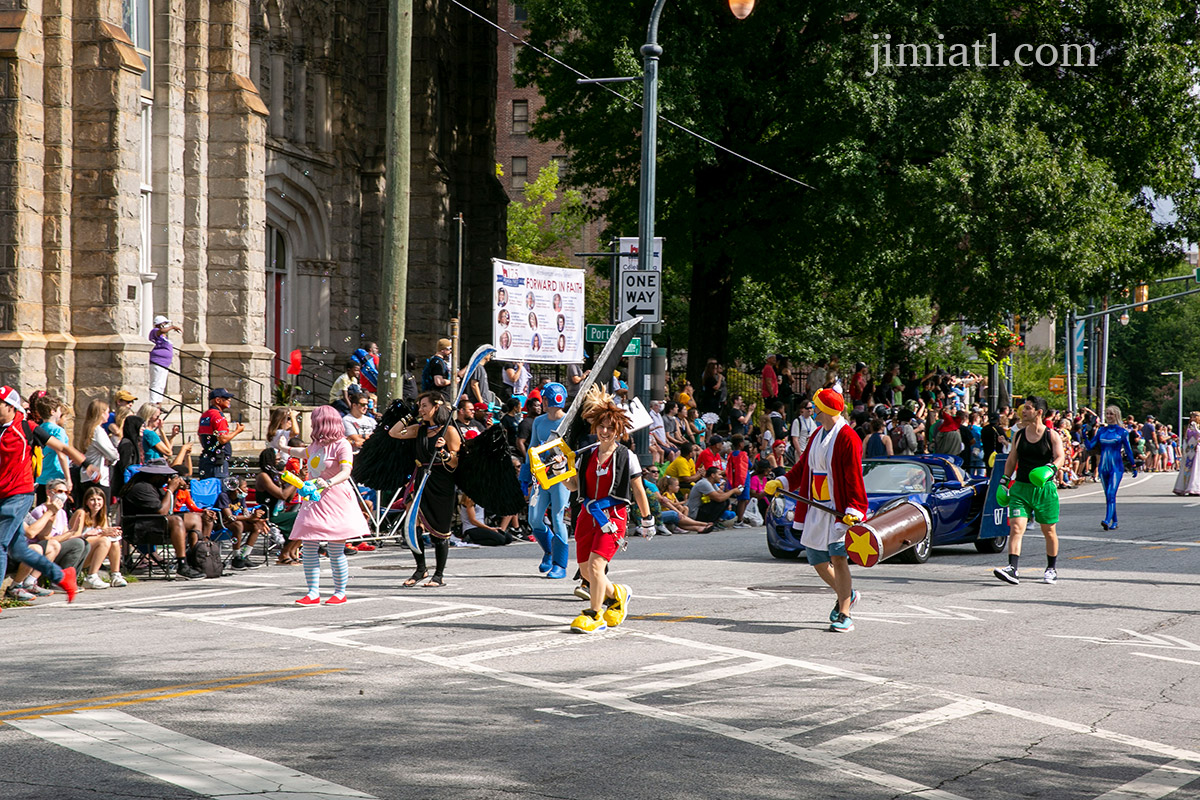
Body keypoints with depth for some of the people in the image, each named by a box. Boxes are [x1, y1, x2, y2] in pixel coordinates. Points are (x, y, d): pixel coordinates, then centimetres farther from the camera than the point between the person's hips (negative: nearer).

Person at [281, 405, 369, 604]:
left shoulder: (341, 445, -8)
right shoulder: (316, 445, 16)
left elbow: (346, 472, -20)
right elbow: (305, 453, 40)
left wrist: (328, 482, -38)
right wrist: (287, 449, 58)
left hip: (336, 501, -7)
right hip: (314, 500, 7)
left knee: (336, 550, -5)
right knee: (308, 548, -3)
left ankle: (340, 592, 7)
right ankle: (313, 593, -2)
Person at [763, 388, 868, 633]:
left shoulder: (847, 438, -11)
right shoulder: (817, 436, 14)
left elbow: (854, 477, -15)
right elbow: (803, 467, 20)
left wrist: (855, 509, -22)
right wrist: (782, 483, 6)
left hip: (839, 509, -8)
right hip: (816, 509, 8)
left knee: (838, 557, -16)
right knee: (817, 559, 11)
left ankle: (844, 615, -13)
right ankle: (847, 594, 35)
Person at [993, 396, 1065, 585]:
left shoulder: (1051, 435, -2)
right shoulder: (1018, 435, 8)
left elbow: (1060, 457, -12)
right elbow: (1011, 460, 16)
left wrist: (1049, 469, -32)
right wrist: (1004, 482, 8)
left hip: (1045, 488, -2)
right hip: (1020, 488, 2)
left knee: (1049, 530, 10)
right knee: (1016, 527, -14)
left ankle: (1052, 569, 26)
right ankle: (1012, 568, -24)